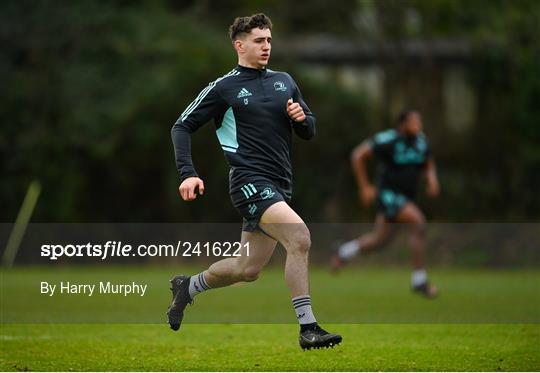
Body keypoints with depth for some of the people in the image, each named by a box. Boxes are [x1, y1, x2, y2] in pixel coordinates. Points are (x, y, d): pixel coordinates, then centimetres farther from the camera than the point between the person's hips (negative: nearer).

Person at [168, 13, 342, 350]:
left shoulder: (284, 82, 14)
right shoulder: (224, 88, -1)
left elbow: (310, 131, 20)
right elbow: (183, 126, 3)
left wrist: (301, 118, -4)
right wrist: (188, 173, -10)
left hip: (278, 188, 7)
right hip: (250, 182, -7)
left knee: (248, 270, 12)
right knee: (300, 237, -27)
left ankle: (188, 287, 40)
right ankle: (308, 328, -23)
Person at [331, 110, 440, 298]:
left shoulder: (421, 141, 0)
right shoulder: (388, 140, -19)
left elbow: (429, 164, 16)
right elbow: (358, 155, -12)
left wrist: (432, 180, -6)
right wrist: (364, 187, -11)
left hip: (406, 196, 8)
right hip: (389, 195, -8)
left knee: (380, 239, 16)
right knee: (418, 223, -25)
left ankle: (344, 252, 44)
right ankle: (419, 280, -19)